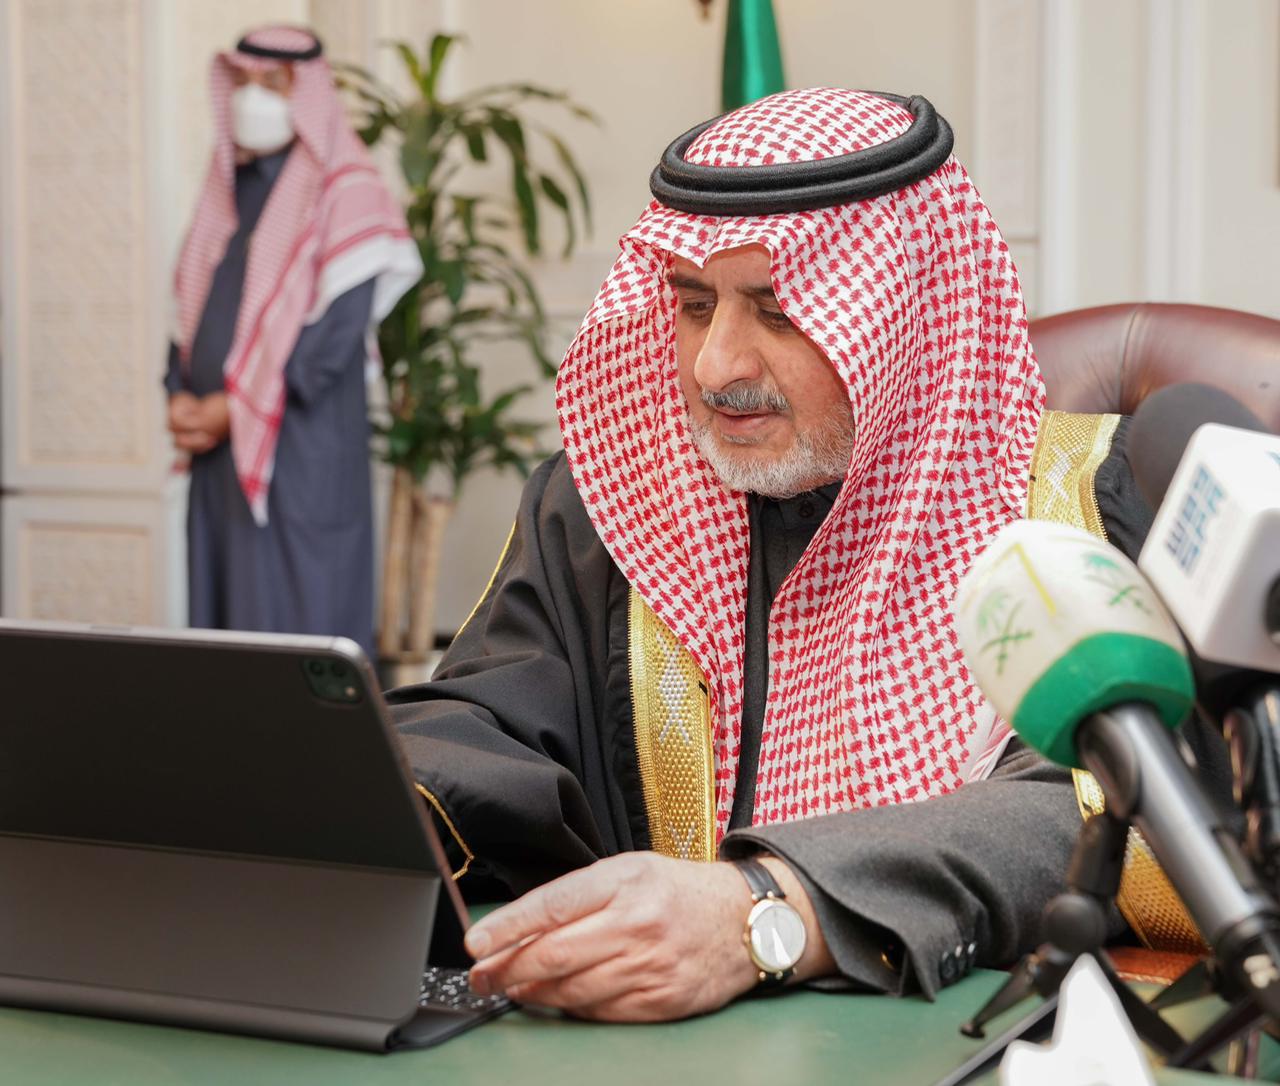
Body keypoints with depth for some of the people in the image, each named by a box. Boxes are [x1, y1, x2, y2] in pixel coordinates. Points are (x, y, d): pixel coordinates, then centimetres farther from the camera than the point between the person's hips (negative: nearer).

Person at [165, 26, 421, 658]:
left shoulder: (342, 195, -6)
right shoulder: (226, 190, 16)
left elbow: (336, 333, -14)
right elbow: (190, 307, 18)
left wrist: (234, 409, -12)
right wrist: (181, 398, 0)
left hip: (301, 456, -7)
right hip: (217, 454, 7)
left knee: (294, 621, -6)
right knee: (222, 611, 9)